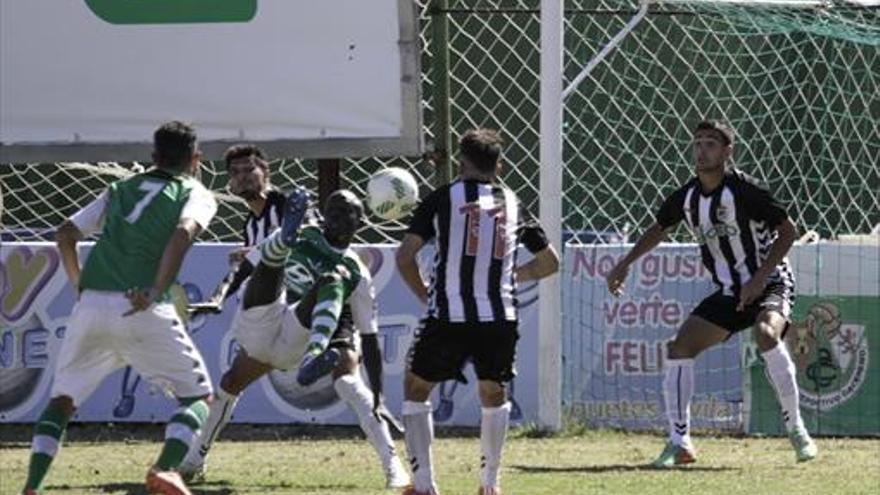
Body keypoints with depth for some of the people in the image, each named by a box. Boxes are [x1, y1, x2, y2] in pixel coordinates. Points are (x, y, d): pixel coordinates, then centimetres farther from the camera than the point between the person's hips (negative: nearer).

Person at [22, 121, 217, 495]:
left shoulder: (120, 190, 24)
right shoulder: (196, 195, 11)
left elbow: (66, 233, 16)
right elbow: (184, 232, -11)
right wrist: (156, 291, -20)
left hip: (91, 306, 4)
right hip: (142, 310, -4)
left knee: (62, 400, 15)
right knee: (197, 395, 9)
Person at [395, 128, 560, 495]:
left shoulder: (441, 200, 3)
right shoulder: (513, 204, 12)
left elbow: (405, 257, -4)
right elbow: (549, 262, 21)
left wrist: (425, 295, 11)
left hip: (448, 317, -3)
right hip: (499, 317, 3)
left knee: (416, 389, 15)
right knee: (493, 394, 25)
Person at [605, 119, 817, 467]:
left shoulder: (743, 190, -18)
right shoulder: (686, 197, 0)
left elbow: (788, 231, -15)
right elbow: (660, 229, 22)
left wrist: (759, 279, -21)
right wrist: (625, 264, 19)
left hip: (770, 284, -6)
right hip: (729, 293, 6)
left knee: (766, 334, -35)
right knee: (680, 347, -7)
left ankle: (796, 430, -25)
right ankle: (680, 444, 1)